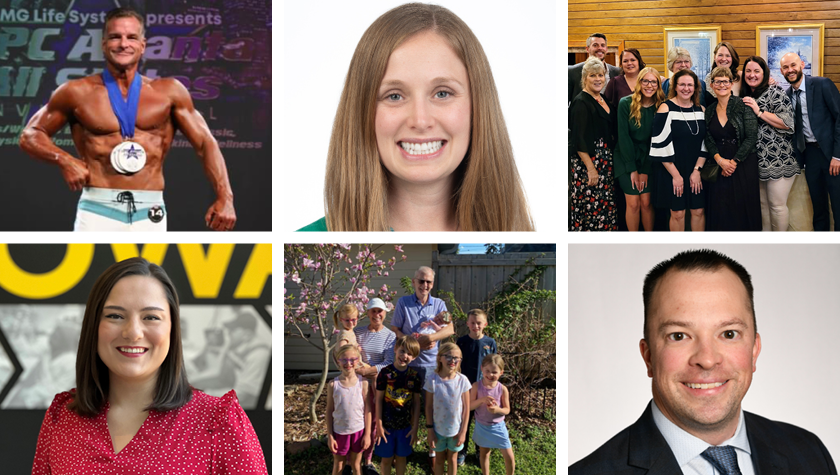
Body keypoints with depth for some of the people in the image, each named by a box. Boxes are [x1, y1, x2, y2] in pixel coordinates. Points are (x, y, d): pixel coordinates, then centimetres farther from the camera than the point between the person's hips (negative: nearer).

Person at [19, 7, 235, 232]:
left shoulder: (168, 91, 8)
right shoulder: (78, 92, 5)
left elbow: (206, 143, 7)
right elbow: (30, 135, 13)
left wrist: (225, 198, -6)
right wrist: (63, 160, -7)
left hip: (150, 214, 2)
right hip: (98, 211, -2)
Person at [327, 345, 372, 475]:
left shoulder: (363, 383, -7)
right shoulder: (333, 385, -8)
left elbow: (367, 410, -2)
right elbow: (329, 411, -2)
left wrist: (367, 434, -2)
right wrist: (330, 436, -3)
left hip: (358, 430, 0)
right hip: (339, 432, 0)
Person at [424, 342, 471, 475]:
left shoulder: (462, 380, -13)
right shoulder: (432, 379, -15)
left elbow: (466, 408, -6)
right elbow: (429, 406, -7)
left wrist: (463, 431, -5)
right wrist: (429, 430, -5)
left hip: (456, 429, 0)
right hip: (438, 428, 0)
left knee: (452, 459, 17)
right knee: (439, 459, 17)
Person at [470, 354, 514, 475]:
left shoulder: (502, 389, -15)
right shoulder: (477, 386, -14)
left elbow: (507, 410, -7)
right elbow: (470, 406, -13)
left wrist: (497, 409, -28)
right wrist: (481, 400, -30)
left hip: (498, 427, -1)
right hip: (482, 426, 1)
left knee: (509, 457, 0)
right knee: (484, 453, 20)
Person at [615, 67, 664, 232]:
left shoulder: (660, 107, -6)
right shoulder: (626, 104, -11)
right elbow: (623, 136, -10)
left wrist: (645, 170, -8)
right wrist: (633, 169, -12)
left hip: (648, 160, 1)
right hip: (626, 159, -1)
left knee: (646, 202, -3)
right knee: (633, 203, -4)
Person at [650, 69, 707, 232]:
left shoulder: (701, 110, 7)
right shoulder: (666, 109, -7)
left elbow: (705, 144, 7)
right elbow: (661, 145, -11)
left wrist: (697, 170, -5)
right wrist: (675, 174, -12)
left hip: (697, 171, 4)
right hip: (672, 171, -4)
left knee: (698, 211, 6)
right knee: (677, 213, 0)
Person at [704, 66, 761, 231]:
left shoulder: (743, 106, -4)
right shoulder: (709, 111, 10)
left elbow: (751, 137, -9)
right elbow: (708, 140, 5)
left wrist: (734, 162, -12)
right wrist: (720, 159, -12)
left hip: (744, 166, -4)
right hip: (718, 167, 4)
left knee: (743, 210, -1)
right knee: (720, 211, 3)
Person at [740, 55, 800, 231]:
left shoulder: (774, 93, -9)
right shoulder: (745, 96, 13)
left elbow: (787, 123, -19)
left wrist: (759, 112, -17)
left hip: (778, 160, -7)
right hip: (757, 162, 7)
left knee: (777, 204, -3)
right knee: (762, 203, 14)